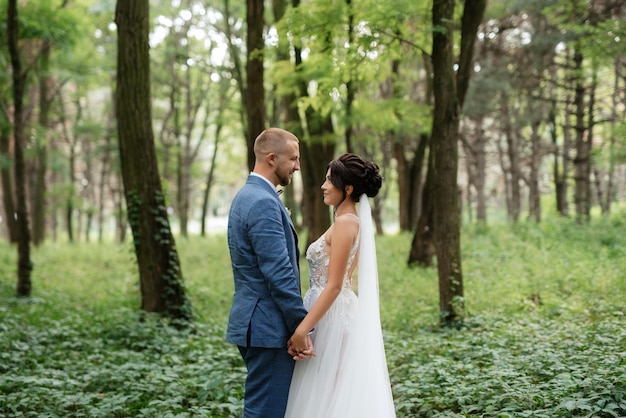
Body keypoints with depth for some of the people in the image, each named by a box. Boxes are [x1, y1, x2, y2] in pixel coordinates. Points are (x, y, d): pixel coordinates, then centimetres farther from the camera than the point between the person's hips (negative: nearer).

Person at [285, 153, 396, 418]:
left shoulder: (345, 222, -16)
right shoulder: (352, 221, 13)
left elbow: (333, 286, -21)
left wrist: (302, 328, -22)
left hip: (331, 318, -10)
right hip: (333, 315, 10)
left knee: (327, 396, -1)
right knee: (335, 395, 14)